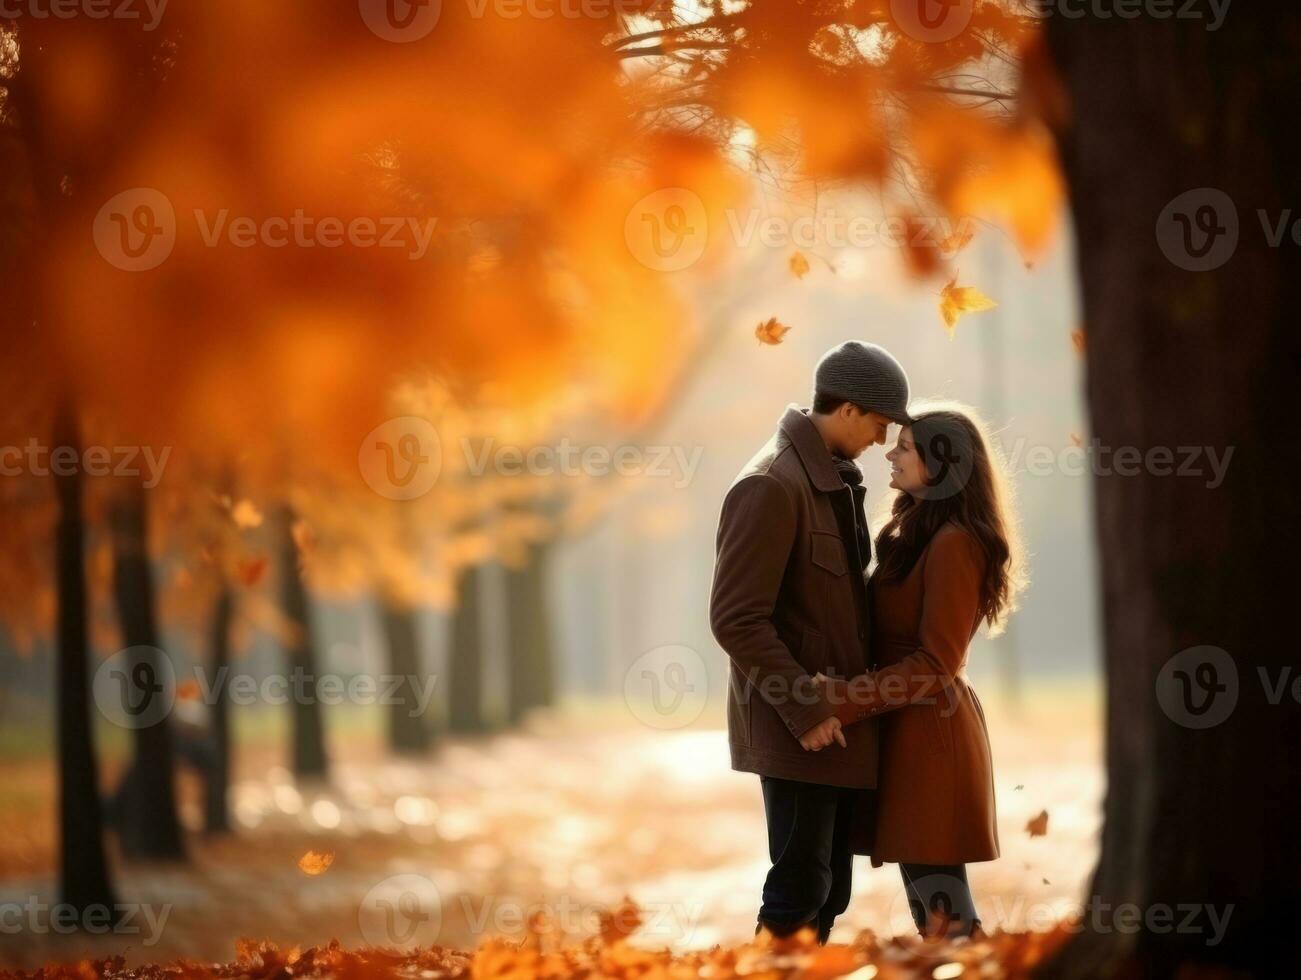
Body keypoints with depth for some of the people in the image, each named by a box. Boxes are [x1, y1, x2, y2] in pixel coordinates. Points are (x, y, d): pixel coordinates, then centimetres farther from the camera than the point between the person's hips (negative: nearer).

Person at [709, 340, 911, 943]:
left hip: (838, 716, 9)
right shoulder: (770, 486, -17)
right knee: (798, 892, -6)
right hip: (798, 726, -9)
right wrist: (805, 708, -19)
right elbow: (737, 619, -20)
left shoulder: (836, 480, 12)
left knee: (829, 892, 12)